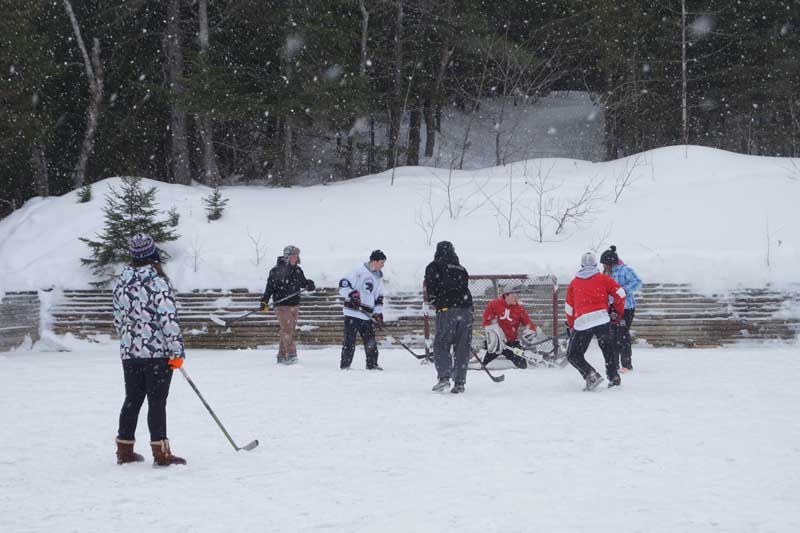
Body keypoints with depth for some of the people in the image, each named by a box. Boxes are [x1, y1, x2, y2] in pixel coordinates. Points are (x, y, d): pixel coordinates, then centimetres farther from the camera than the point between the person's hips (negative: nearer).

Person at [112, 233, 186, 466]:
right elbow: (168, 319, -17)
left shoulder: (121, 282, 8)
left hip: (129, 353, 6)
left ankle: (124, 450, 20)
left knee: (132, 400, 15)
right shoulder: (157, 282, -13)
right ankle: (161, 453, -3)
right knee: (157, 401, -3)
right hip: (157, 352, -6)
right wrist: (177, 351, -14)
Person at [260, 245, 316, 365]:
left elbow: (303, 282, 21)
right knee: (287, 330, -14)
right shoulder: (277, 270, -8)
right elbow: (270, 286, -8)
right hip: (282, 305, -6)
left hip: (295, 305, 6)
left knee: (289, 331, 9)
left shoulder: (297, 270, 10)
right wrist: (264, 301, -16)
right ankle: (291, 355, -18)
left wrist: (309, 284, -3)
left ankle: (282, 356, 16)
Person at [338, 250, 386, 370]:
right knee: (349, 339, -5)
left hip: (367, 314, 6)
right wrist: (351, 294, -25)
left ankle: (372, 364, 18)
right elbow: (343, 284, -11)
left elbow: (379, 297, 18)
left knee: (370, 340, 7)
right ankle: (345, 365, -1)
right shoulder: (359, 271, -7)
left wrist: (378, 313, 10)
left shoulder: (378, 277, 14)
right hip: (353, 312, -6)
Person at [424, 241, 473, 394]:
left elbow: (431, 287, -5)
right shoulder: (461, 269, 23)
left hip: (447, 309, -4)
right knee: (462, 348, 6)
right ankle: (459, 382, 4)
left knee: (441, 344, 2)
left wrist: (432, 301, 8)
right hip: (466, 310, 4)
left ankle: (444, 377, -14)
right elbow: (464, 288, 18)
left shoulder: (434, 266, 7)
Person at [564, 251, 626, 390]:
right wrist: (618, 312, 22)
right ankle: (613, 377, 19)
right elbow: (620, 294, 7)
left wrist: (570, 326, 32)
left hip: (582, 321, -1)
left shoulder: (574, 283, 18)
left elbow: (569, 308, 21)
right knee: (607, 348, 23)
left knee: (573, 355, 7)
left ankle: (591, 375, -12)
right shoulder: (603, 279, 14)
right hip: (602, 319, 1)